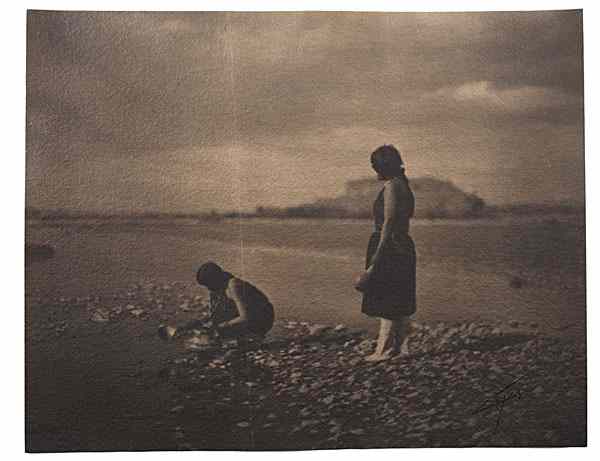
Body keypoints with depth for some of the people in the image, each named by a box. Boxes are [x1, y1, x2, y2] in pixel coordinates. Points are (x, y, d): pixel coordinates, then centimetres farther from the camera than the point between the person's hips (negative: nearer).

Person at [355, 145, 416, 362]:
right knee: (400, 301, 13)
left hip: (389, 246, -10)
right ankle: (400, 346, 19)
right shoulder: (403, 185, 16)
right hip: (403, 246, 10)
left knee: (387, 300, -5)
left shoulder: (391, 185, -12)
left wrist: (378, 253, -19)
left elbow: (389, 221, -18)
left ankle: (385, 349, -1)